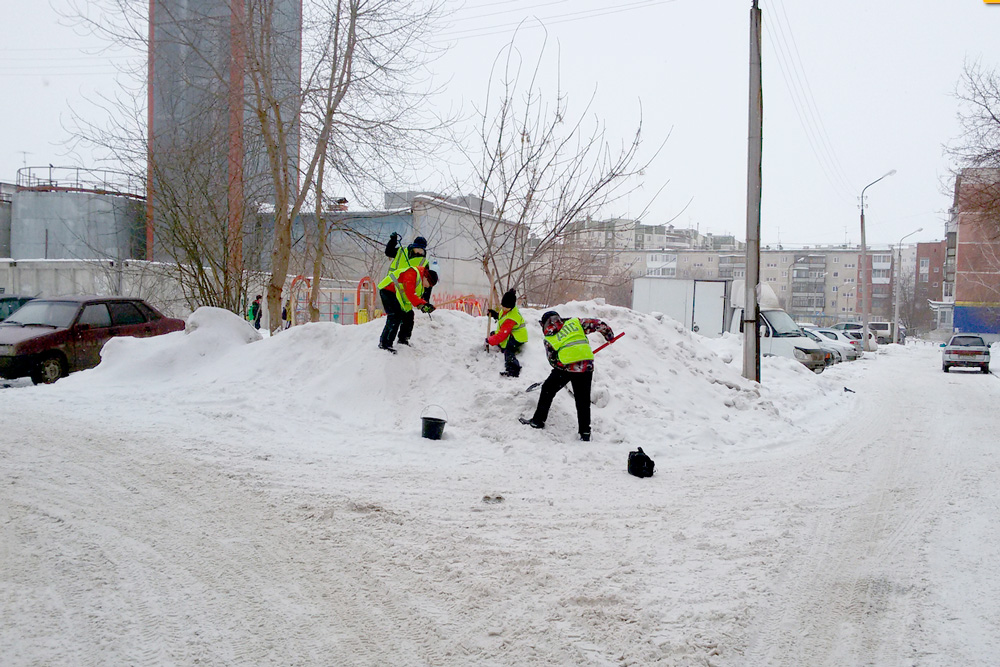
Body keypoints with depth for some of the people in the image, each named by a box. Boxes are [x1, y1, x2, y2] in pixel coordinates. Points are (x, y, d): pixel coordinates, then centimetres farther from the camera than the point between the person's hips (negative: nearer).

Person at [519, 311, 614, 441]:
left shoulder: (549, 339, 9)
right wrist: (608, 333, 24)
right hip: (587, 366, 3)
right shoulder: (575, 322, 13)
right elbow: (595, 324, 11)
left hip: (566, 367, -3)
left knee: (548, 390, 18)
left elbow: (553, 361, 10)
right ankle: (585, 432, 12)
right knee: (583, 400, 12)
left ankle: (538, 421, 21)